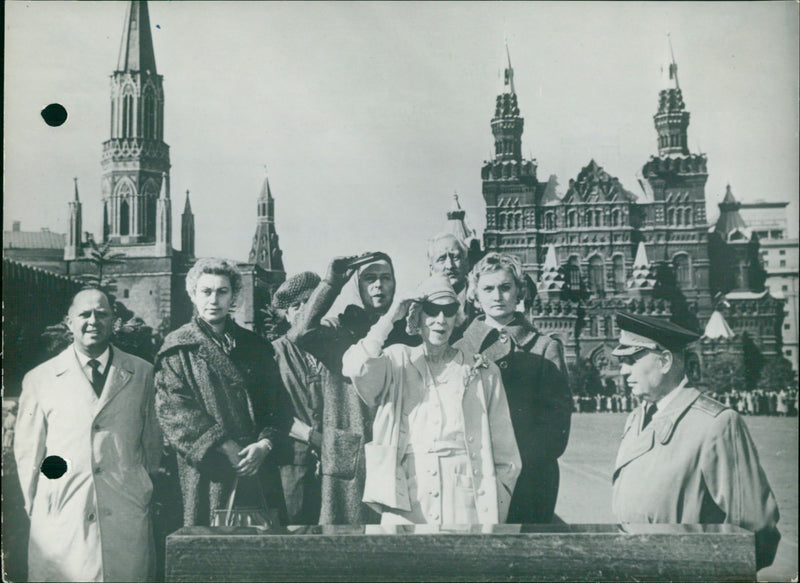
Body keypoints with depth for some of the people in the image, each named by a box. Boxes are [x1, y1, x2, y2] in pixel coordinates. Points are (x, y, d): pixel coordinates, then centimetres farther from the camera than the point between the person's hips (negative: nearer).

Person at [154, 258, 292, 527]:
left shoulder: (256, 346, 17)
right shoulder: (178, 349, 7)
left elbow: (280, 405, 12)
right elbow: (173, 409, -5)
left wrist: (265, 444, -7)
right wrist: (223, 447, -14)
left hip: (258, 472, 3)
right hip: (207, 474, -3)